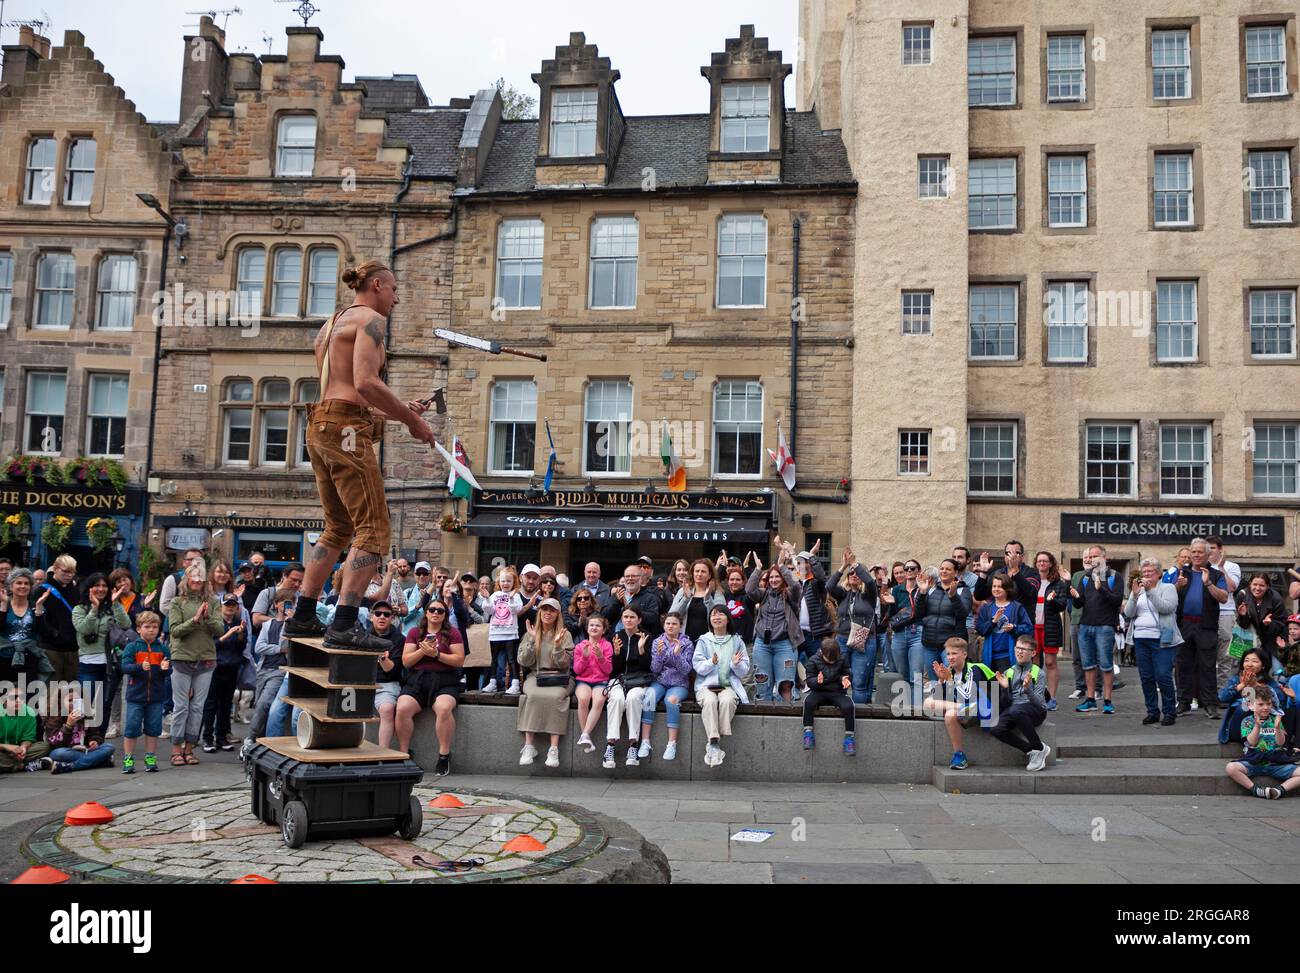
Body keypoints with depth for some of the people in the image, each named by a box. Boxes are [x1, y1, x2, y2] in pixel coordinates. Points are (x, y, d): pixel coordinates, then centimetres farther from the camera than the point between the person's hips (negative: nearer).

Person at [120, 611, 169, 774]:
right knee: (131, 728, 1)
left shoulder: (163, 648, 5)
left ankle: (150, 759, 19)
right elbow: (125, 667, -10)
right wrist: (140, 667, -27)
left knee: (153, 728, 8)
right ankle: (128, 760, 13)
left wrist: (165, 668, -20)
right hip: (136, 694, -2)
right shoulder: (132, 647, 0)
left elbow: (169, 671, 2)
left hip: (156, 696, 2)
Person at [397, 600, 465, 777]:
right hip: (416, 681, 2)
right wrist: (422, 651, -7)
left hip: (444, 682, -2)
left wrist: (436, 654, -9)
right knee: (402, 708, -27)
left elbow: (460, 661, 1)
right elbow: (405, 661, 9)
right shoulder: (415, 632, 16)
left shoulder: (452, 633, 10)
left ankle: (444, 756, -20)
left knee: (444, 708, -33)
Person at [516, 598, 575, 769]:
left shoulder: (565, 635, 7)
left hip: (559, 678, -1)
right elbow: (524, 662, 2)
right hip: (535, 676, 1)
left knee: (554, 696, -33)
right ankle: (529, 746, -30)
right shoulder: (530, 634, 12)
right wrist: (531, 640, -8)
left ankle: (554, 748, -34)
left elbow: (564, 664, -2)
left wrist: (557, 645, -15)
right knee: (533, 695, -31)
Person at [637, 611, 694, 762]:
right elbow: (654, 670, 1)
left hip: (679, 684, -1)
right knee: (649, 696, -31)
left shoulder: (687, 644, 2)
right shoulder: (657, 642, 7)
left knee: (672, 699, -35)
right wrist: (659, 653, -16)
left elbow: (686, 670, -6)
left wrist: (677, 654, -21)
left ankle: (672, 744, -31)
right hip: (659, 682, 2)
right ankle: (645, 742, -30)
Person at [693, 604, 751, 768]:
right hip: (706, 685, 0)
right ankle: (714, 744, -36)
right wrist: (711, 663, -20)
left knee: (727, 700, -34)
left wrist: (736, 664, -13)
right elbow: (698, 666, 0)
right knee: (709, 701, -34)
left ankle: (712, 745, -28)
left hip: (729, 685, 0)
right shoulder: (704, 640, 12)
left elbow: (744, 671, 9)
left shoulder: (736, 641, 13)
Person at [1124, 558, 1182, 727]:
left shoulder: (1168, 588, 3)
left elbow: (1166, 608, -14)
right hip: (1141, 639, 5)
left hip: (1162, 640, -5)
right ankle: (1152, 712, 15)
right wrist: (1135, 594, -9)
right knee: (1146, 678, 6)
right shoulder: (1137, 590, 16)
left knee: (1163, 676, -9)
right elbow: (1128, 614, 5)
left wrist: (1150, 590, -18)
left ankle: (1169, 712, 4)